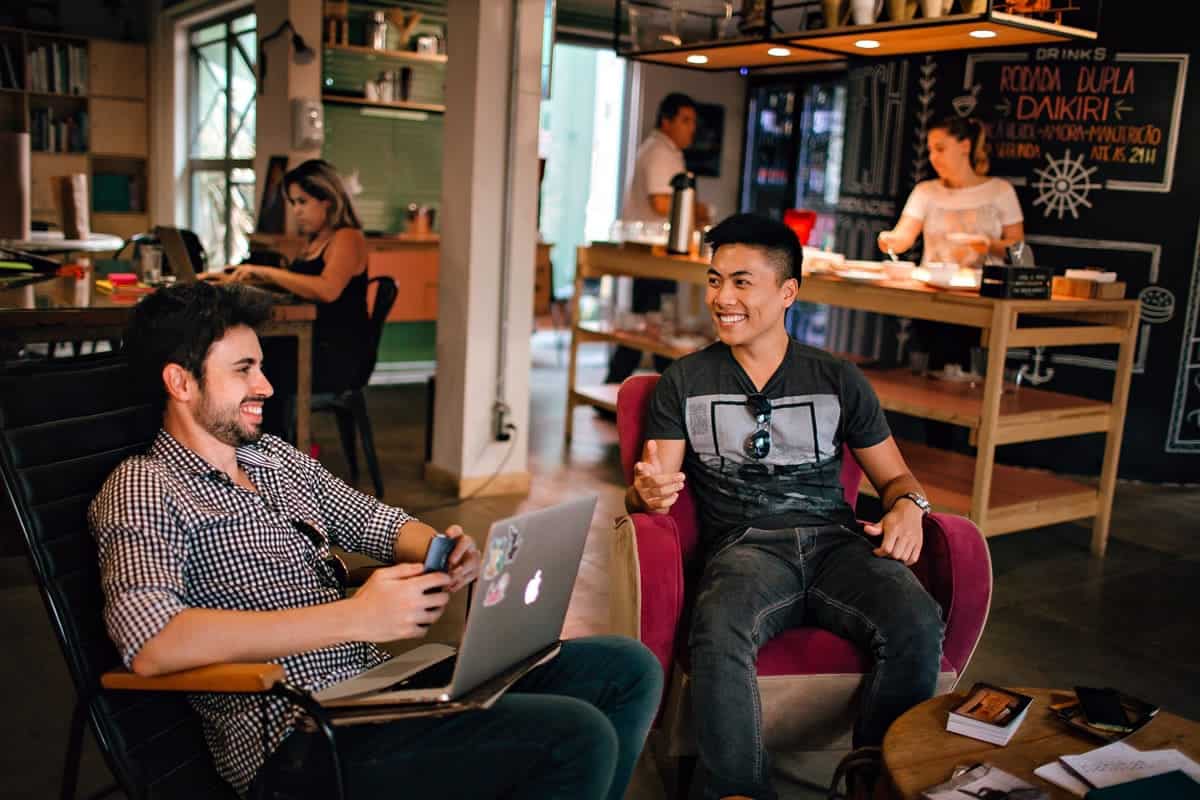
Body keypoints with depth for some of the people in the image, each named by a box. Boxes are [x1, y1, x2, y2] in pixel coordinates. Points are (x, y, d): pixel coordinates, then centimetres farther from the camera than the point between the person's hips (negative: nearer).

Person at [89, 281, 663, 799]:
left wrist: (444, 553, -3)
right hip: (301, 736, -8)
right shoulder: (142, 491, -8)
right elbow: (149, 644, -25)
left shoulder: (277, 458, 16)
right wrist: (355, 616, -27)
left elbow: (376, 522, 23)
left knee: (628, 670, 3)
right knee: (578, 737, -24)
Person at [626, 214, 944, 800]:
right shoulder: (684, 382, 12)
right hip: (744, 546, -1)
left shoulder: (838, 380, 16)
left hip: (835, 541, 2)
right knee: (718, 634, -37)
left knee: (918, 626, -29)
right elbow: (649, 489, 6)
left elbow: (894, 475, 21)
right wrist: (648, 493, -20)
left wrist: (908, 506, -4)